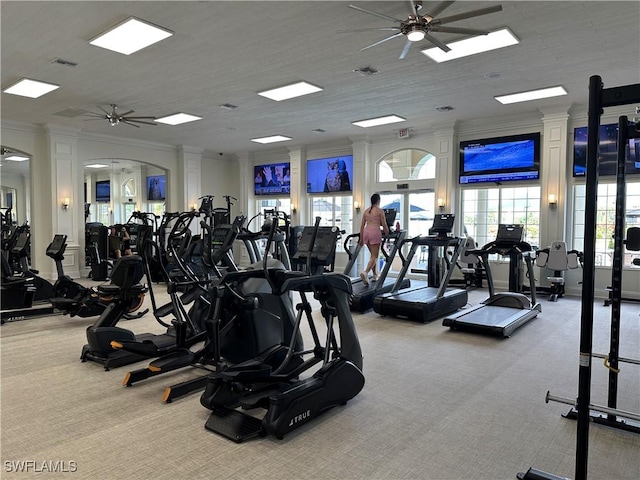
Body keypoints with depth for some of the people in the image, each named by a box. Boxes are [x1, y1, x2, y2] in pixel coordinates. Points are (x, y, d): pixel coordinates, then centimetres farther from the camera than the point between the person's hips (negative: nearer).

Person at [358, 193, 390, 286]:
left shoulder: (366, 211, 14)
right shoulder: (380, 211, 0)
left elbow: (362, 226, 12)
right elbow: (384, 225, -3)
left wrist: (361, 238, 16)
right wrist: (388, 235, 9)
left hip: (366, 232, 6)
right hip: (375, 232, -6)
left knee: (373, 255, 19)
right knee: (374, 256, -5)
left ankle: (375, 275, 24)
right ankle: (365, 272, -26)